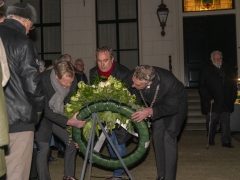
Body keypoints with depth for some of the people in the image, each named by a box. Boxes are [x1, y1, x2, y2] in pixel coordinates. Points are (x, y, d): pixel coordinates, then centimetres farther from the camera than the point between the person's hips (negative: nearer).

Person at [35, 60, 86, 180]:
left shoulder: (72, 82, -17)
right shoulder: (43, 80, -32)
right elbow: (45, 110, -28)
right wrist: (68, 122, -35)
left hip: (58, 115, 5)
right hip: (43, 116, -5)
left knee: (73, 142, 0)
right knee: (44, 147, -17)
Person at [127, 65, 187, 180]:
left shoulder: (168, 82, -43)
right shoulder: (133, 78, -31)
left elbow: (172, 108, -30)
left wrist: (151, 111, -42)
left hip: (175, 104, -5)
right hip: (156, 105, 5)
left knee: (169, 137, -13)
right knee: (157, 137, 5)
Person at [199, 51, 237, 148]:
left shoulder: (227, 70, 13)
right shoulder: (206, 71, 1)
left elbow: (233, 85, 18)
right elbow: (202, 87, -3)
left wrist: (232, 98, 8)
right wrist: (209, 98, -12)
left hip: (226, 102, 3)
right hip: (213, 103, -3)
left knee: (226, 123, 1)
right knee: (212, 122, 5)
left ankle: (226, 142, 6)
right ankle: (211, 140, 21)